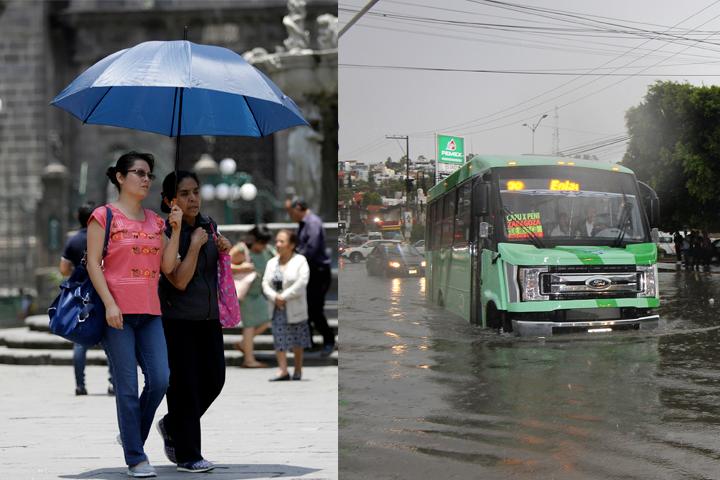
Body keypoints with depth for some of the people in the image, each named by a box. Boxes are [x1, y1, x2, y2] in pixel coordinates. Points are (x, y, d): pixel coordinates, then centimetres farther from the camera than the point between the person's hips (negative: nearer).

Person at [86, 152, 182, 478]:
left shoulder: (154, 221, 15)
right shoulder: (104, 216, -1)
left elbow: (167, 267, 9)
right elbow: (93, 264, -6)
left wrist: (176, 230, -1)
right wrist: (109, 304, -15)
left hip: (149, 311, 5)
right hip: (117, 311, -5)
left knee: (160, 379, -4)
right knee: (127, 386, -4)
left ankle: (132, 436, 19)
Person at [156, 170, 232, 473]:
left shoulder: (208, 225, 5)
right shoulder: (165, 233, -14)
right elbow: (179, 280, -21)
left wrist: (225, 249, 2)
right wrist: (196, 244, -19)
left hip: (209, 317, 7)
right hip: (178, 321, -7)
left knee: (214, 380, 9)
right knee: (185, 386, -1)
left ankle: (171, 426, 31)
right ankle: (187, 456, 9)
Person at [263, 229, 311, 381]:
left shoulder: (300, 261, -6)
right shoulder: (272, 263, 9)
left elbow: (301, 283, -16)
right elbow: (266, 283, 4)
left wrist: (284, 297, -18)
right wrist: (275, 297, -14)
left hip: (295, 308, -4)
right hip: (277, 307, 4)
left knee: (297, 341, 6)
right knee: (279, 340, -4)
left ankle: (298, 370, 18)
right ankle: (283, 371, -4)